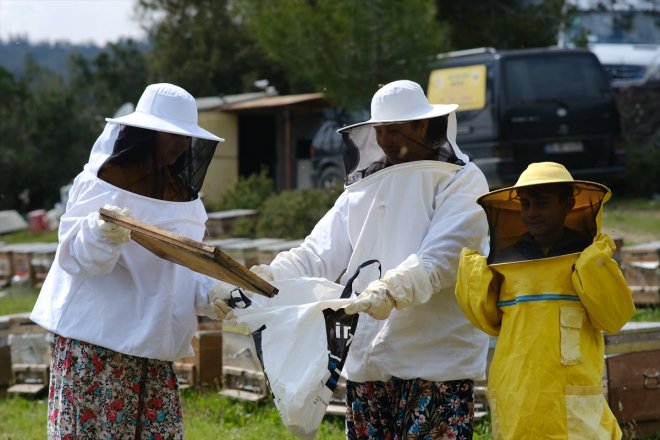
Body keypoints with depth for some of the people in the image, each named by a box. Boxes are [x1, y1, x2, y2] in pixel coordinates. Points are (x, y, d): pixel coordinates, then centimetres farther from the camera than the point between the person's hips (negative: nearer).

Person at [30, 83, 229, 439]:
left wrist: (212, 295, -7)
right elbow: (76, 256, -12)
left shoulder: (181, 194, 12)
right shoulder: (103, 181, -7)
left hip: (154, 343, 6)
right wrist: (102, 235, -34)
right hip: (97, 337, -6)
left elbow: (185, 270, 13)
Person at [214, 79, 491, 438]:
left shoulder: (461, 181, -1)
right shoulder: (363, 188, 14)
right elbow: (315, 256, 6)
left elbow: (440, 257, -16)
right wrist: (260, 282, -11)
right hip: (367, 363, 5)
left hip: (436, 364, -5)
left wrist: (391, 291, -32)